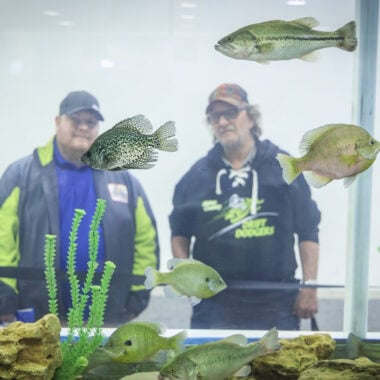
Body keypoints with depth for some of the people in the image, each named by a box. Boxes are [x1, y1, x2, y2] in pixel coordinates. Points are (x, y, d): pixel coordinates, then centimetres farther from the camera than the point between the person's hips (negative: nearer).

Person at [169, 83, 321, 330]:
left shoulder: (283, 167, 3)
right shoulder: (197, 174, 9)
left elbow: (308, 231, 3)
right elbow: (180, 232, 16)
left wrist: (309, 287, -1)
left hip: (276, 303, -1)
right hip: (214, 302, 1)